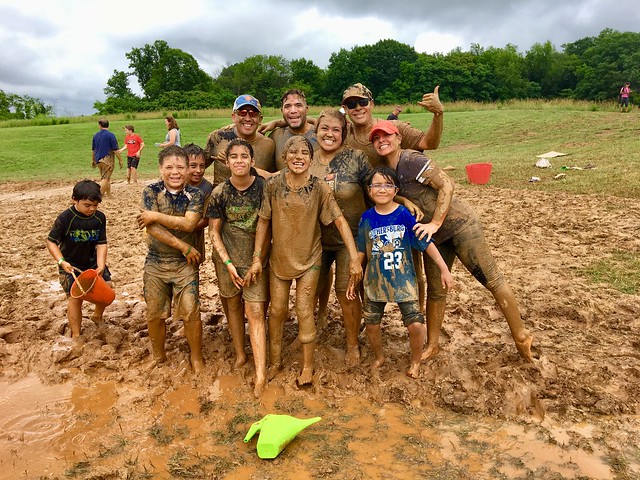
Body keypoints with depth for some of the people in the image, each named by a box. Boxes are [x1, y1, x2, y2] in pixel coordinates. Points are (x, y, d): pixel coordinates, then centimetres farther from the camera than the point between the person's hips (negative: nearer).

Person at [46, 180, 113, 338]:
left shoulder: (100, 217, -10)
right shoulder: (65, 218, -21)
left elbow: (101, 243, -8)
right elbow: (51, 242, -13)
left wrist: (101, 266, -21)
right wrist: (61, 262, -26)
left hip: (92, 262, 4)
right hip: (70, 265, -3)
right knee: (75, 297, -7)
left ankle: (97, 316, 26)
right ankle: (76, 335, 8)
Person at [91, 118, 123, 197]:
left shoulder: (96, 135, 8)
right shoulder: (110, 135, -10)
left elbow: (93, 149, 16)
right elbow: (116, 150, -12)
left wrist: (93, 160, 26)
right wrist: (120, 160, -4)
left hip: (98, 160, 6)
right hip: (108, 159, -6)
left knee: (106, 178, 17)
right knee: (105, 178, -5)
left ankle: (109, 195, 24)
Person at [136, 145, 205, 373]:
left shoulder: (195, 194, -4)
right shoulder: (151, 192, -5)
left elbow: (188, 224, -19)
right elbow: (152, 229, -15)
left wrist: (156, 216, -18)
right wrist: (184, 246, -16)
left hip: (185, 263, -1)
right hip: (155, 263, 1)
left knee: (191, 314, -1)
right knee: (155, 315, 11)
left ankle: (196, 357, 21)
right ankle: (158, 357, 34)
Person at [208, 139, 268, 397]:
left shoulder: (264, 187, -10)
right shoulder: (220, 193, -7)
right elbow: (214, 232, -1)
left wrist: (259, 259, -2)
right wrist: (228, 264, -8)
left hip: (256, 258, -2)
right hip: (227, 257, 2)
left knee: (255, 312, -6)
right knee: (233, 305, 13)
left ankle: (261, 374, -4)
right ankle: (240, 355, 33)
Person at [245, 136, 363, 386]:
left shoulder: (319, 187, -15)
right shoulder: (273, 184, -11)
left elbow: (340, 222, -15)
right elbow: (263, 222, -3)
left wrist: (354, 258, -21)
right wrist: (257, 258, -4)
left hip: (309, 259, -2)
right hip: (279, 258, 2)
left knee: (304, 312, 2)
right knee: (277, 311, 11)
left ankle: (308, 365, 22)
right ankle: (275, 361, 32)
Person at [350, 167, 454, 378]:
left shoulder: (404, 214, -10)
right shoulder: (367, 218, -4)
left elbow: (426, 243, -7)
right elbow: (361, 251, 5)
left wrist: (444, 269, -9)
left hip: (403, 280, -2)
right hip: (375, 281, 2)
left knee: (415, 324, -8)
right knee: (371, 324, 9)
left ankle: (415, 361, 21)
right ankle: (379, 358, 39)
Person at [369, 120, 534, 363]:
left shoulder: (411, 160, -17)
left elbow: (447, 185, -20)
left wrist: (435, 223, -25)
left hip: (459, 224, -7)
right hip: (432, 235, 7)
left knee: (492, 280, 0)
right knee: (435, 292, 14)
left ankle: (521, 337, 16)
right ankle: (432, 346, 27)